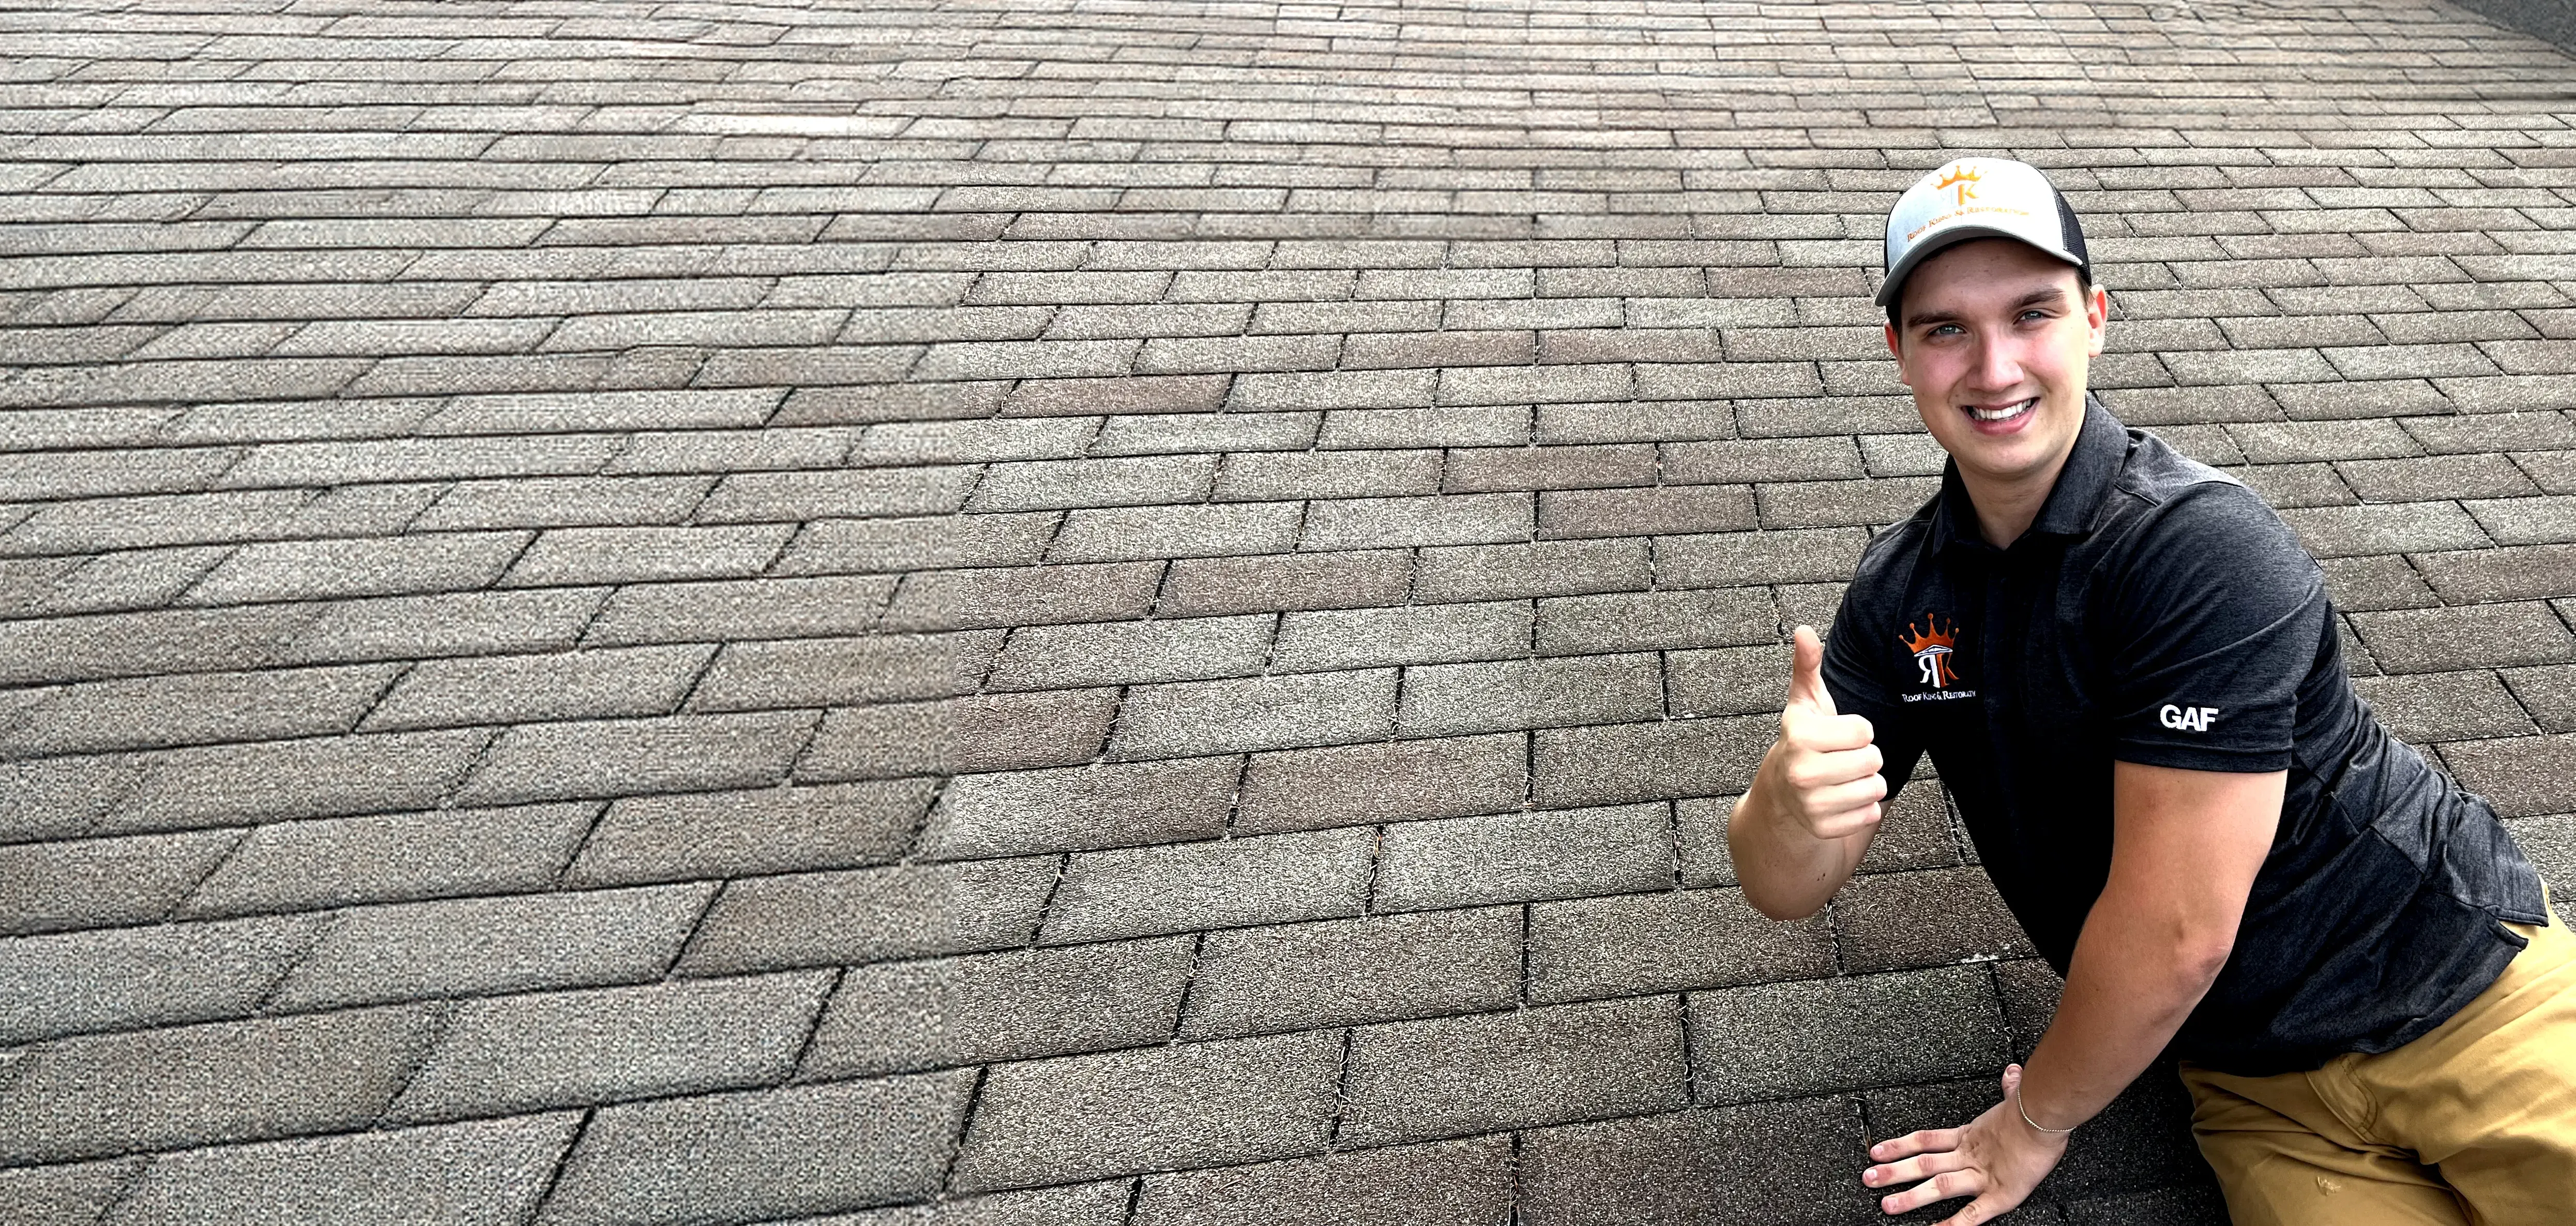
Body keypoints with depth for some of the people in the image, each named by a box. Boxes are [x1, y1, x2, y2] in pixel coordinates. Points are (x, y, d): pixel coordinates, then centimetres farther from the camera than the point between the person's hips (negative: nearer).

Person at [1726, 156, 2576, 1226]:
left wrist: (2035, 1121, -8)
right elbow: (1786, 890, -5)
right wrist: (1786, 798, -28)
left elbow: (2176, 933, -22)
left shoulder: (2204, 549, -22)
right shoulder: (1900, 592, -3)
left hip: (2455, 991, -4)